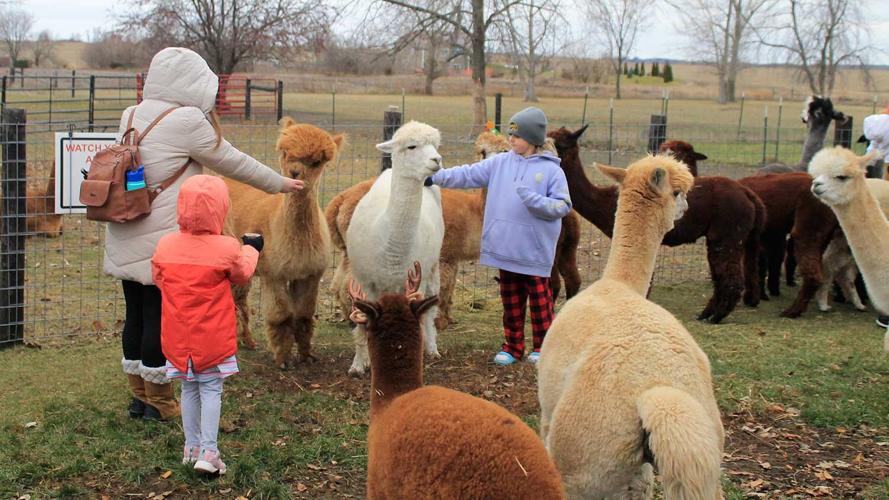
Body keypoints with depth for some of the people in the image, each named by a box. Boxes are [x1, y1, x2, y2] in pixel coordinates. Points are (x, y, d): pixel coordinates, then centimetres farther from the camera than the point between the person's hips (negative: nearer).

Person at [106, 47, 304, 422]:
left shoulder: (132, 116, 9)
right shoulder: (187, 121, -13)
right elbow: (232, 162, -5)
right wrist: (279, 184, 8)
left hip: (125, 241, 7)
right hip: (162, 242, -7)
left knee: (136, 315, 14)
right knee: (161, 316, 2)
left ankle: (139, 396, 24)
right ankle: (159, 402, 12)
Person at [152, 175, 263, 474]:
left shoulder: (165, 246, -7)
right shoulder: (227, 248, -15)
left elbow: (158, 279, 10)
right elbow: (242, 275, 5)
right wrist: (251, 249, 24)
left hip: (179, 336, 3)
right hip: (213, 337, -3)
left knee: (189, 390, 16)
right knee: (211, 390, 4)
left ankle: (191, 447, 22)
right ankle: (208, 452, -2)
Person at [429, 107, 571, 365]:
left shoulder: (551, 170, -7)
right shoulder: (500, 163, 4)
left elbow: (562, 206, -9)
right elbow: (468, 175, 1)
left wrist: (533, 200, -22)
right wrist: (435, 176, -8)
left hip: (535, 250, -4)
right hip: (505, 247, 4)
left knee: (540, 299, 8)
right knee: (511, 300, 12)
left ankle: (542, 346, 21)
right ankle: (513, 347, 22)